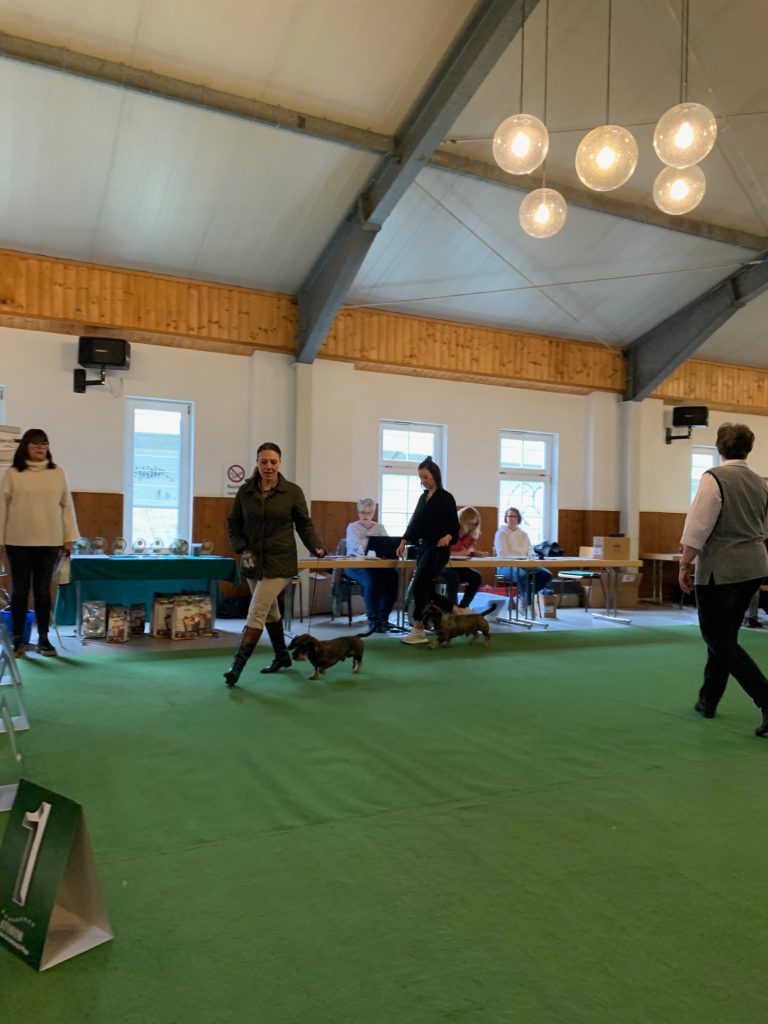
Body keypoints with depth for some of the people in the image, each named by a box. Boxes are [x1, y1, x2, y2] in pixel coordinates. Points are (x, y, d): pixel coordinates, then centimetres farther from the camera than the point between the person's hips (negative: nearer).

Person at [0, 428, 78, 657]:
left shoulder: (57, 473, 6)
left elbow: (66, 505, 6)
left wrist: (69, 538, 2)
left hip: (49, 542, 1)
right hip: (18, 542, -1)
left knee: (43, 590, 6)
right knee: (20, 590, 5)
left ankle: (43, 639, 14)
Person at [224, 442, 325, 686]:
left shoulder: (293, 491, -5)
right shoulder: (245, 491, 2)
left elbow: (305, 524, 2)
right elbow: (233, 524, 9)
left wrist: (316, 547, -13)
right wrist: (242, 549, -5)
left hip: (280, 562, -4)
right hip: (253, 561, 4)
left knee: (256, 613, -11)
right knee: (270, 611, 17)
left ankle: (237, 666, -6)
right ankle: (282, 657, 35)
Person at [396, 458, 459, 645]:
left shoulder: (446, 498, -9)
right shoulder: (423, 497, 13)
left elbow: (454, 526, -10)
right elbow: (415, 522, 16)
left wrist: (448, 537, -30)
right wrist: (404, 542, 8)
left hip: (437, 549, -8)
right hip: (423, 548, 8)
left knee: (418, 586, -13)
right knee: (427, 588, 7)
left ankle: (419, 630, -5)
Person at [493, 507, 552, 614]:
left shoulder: (523, 534, 20)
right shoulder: (501, 533, 2)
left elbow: (530, 551, 14)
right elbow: (502, 554, -9)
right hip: (506, 566, -6)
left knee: (547, 575, -17)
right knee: (523, 574, -40)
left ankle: (523, 596, -8)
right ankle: (528, 603, -21)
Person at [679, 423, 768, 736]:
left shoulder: (714, 477, -13)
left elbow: (698, 527, -18)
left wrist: (684, 565, -11)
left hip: (720, 569, -8)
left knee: (719, 640, 0)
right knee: (724, 635, 18)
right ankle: (708, 701, 26)